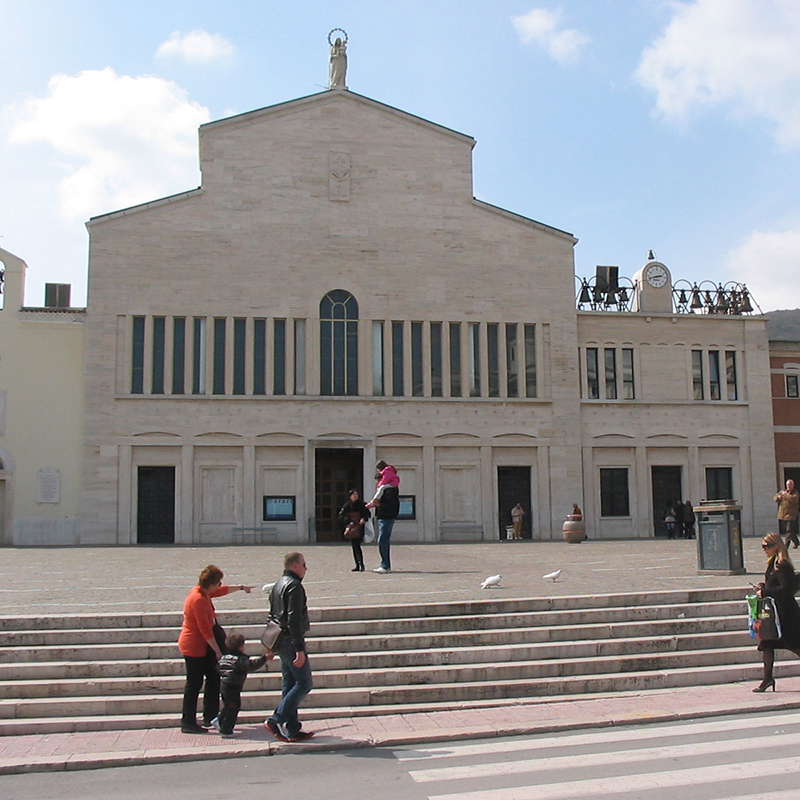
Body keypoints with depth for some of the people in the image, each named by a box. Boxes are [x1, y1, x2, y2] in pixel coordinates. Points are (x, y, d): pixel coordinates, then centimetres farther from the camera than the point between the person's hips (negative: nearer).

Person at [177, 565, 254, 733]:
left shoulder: (203, 593, 6)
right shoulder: (198, 600, -24)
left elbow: (221, 591, 28)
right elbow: (205, 629, -24)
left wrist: (241, 588, 40)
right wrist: (217, 651, -20)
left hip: (201, 646, 10)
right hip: (193, 647, -10)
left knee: (213, 678, 13)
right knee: (194, 683, -3)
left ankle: (210, 717, 20)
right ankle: (188, 723, 5)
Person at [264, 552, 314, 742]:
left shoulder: (278, 585, 16)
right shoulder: (294, 586, -15)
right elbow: (294, 619, -22)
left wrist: (272, 646, 26)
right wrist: (299, 649, -23)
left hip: (280, 641, 10)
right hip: (290, 642, -10)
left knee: (290, 685, 12)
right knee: (304, 683, -5)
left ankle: (292, 729, 13)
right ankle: (275, 720, -7)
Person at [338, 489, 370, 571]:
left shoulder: (362, 505, 3)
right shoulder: (347, 506, 5)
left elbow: (367, 513, 2)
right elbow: (341, 515, -1)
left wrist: (364, 519, -19)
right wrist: (349, 522, -14)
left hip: (359, 528, -3)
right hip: (351, 528, 3)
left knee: (357, 545, -14)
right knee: (354, 546, 6)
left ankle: (361, 564, -13)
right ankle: (358, 565, 13)